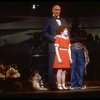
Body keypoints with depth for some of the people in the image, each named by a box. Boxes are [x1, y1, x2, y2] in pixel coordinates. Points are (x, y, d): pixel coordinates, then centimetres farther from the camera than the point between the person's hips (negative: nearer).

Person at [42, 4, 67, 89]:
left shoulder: (63, 20, 22)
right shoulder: (48, 20, 6)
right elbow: (44, 33, -1)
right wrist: (53, 38, -13)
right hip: (53, 45, -5)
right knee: (52, 65, -7)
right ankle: (52, 83, -4)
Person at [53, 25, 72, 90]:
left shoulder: (68, 38, 15)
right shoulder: (58, 38, -3)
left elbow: (69, 49, 15)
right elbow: (56, 48, -8)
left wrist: (70, 58, 10)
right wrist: (58, 58, -16)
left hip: (66, 56, 6)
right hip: (60, 55, -5)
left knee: (64, 71, 6)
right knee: (60, 70, -7)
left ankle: (63, 85, 10)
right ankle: (59, 85, -2)